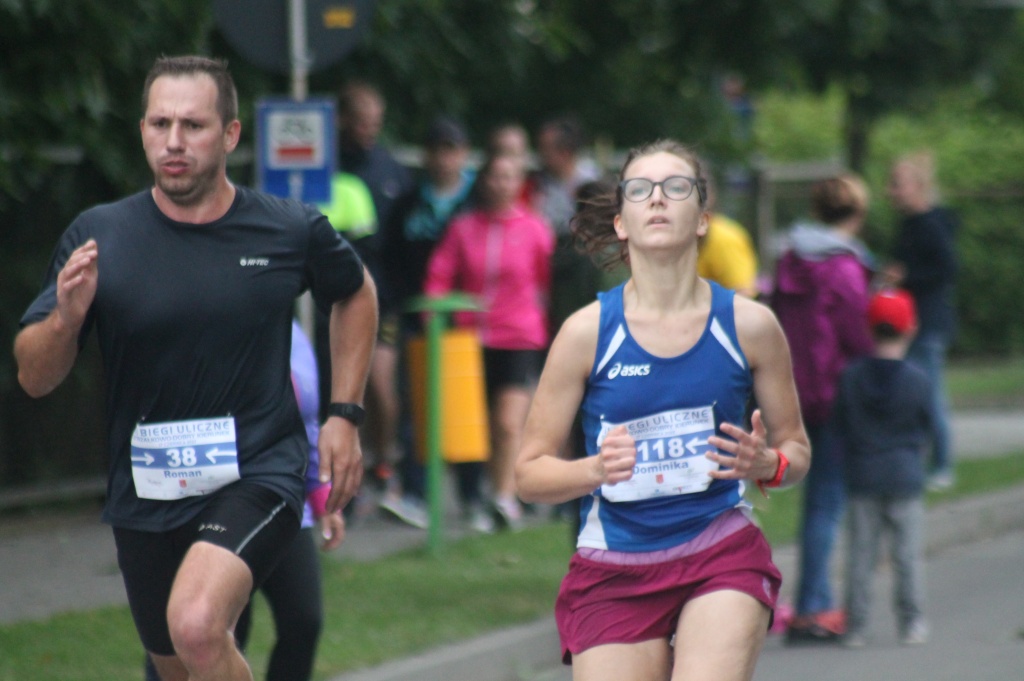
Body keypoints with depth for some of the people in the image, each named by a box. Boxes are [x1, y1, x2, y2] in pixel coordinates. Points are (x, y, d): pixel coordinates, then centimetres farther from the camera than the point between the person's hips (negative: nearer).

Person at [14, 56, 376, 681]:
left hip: (259, 472, -3)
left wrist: (345, 416, 8)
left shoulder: (290, 230, -6)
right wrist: (66, 317, -23)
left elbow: (356, 293, 16)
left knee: (197, 625, -30)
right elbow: (34, 378, -3)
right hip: (146, 490, 3)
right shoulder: (99, 237, -7)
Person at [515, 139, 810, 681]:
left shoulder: (749, 325, -1)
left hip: (722, 557, 0)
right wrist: (596, 469, -21)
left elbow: (795, 448, 11)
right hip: (612, 573, 0)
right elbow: (529, 473, -1)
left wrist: (766, 464, -13)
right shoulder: (587, 332, -4)